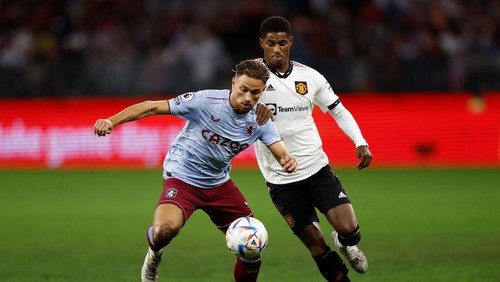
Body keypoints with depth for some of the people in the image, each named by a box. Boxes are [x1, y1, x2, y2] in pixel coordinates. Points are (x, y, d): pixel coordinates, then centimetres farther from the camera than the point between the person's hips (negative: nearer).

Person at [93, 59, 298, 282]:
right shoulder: (205, 101, -23)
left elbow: (281, 153, -17)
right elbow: (152, 107, -22)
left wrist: (288, 162, -42)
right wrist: (112, 121, -33)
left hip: (219, 183, 5)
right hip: (183, 178, -5)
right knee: (165, 229, -33)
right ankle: (154, 255, 3)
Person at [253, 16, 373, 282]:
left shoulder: (310, 76, 1)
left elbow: (338, 110, 12)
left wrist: (360, 142, -3)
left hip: (317, 168, 2)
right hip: (281, 180, -2)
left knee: (349, 230, -12)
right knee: (316, 247, 0)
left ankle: (344, 243, 23)